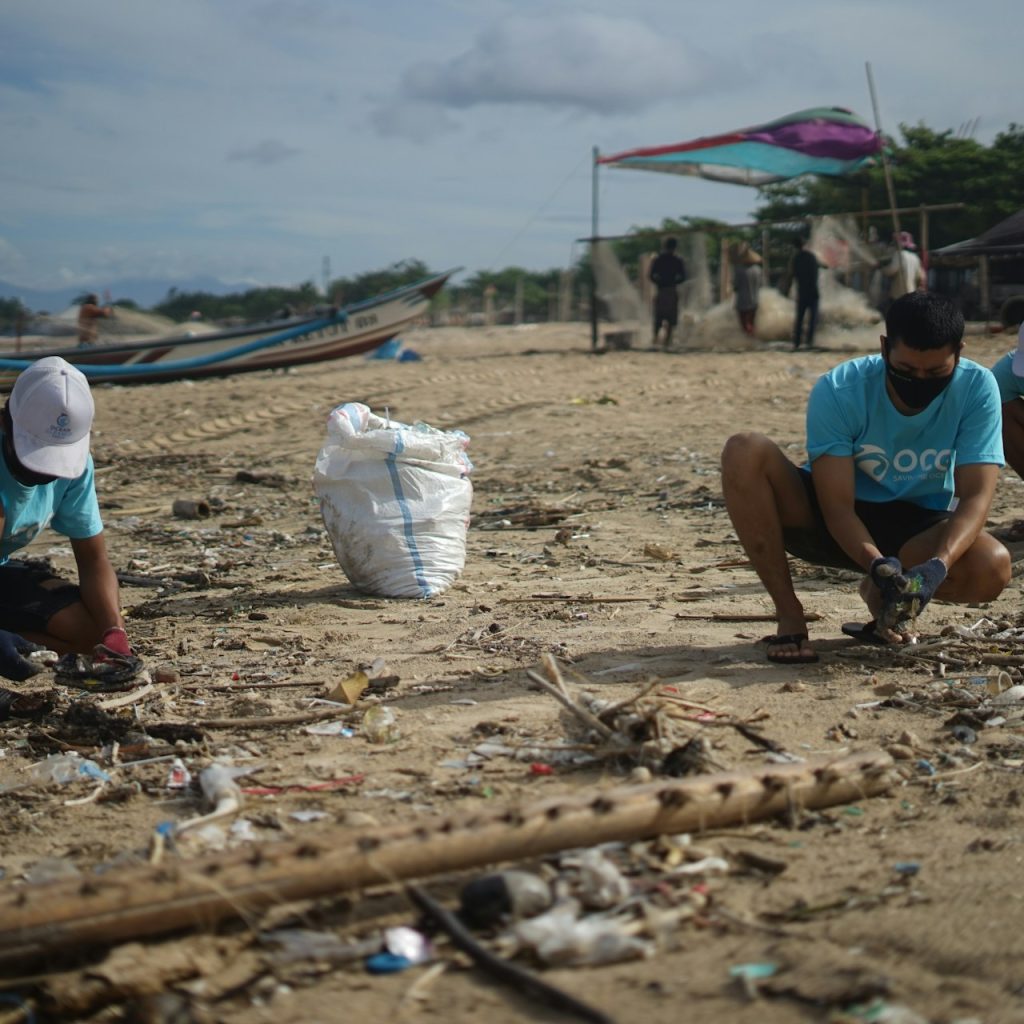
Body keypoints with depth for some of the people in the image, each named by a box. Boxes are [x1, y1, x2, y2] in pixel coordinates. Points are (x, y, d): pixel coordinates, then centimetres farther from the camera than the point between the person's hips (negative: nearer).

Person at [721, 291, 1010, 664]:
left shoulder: (977, 388, -18)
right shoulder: (837, 391, -23)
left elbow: (976, 495, -23)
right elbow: (837, 506, -25)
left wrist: (937, 567, -42)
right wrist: (876, 563, -45)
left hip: (919, 528, 1)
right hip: (832, 525, -1)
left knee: (992, 567, -33)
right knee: (744, 452, -29)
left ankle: (882, 594, 0)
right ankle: (789, 615, -19)